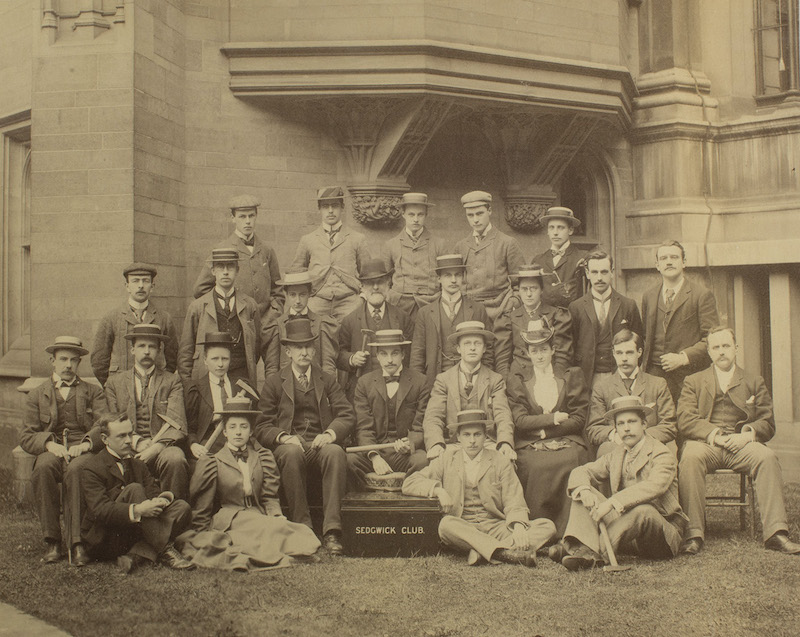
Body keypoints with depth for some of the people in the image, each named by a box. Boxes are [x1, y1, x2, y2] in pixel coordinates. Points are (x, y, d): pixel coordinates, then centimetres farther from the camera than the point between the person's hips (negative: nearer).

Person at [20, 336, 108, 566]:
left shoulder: (93, 392, 21)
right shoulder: (36, 395, 22)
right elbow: (26, 436, 10)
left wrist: (86, 443, -16)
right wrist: (50, 444, -12)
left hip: (84, 452, -1)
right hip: (51, 452, 1)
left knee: (76, 469, -37)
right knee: (44, 466, -36)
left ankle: (76, 542, -37)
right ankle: (52, 541, -29)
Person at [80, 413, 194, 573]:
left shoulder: (138, 465, 14)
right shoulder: (92, 469, -10)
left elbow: (153, 492, 3)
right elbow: (99, 510, -23)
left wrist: (161, 499, -23)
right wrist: (136, 510, -36)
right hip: (103, 540, -7)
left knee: (182, 508, -13)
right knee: (134, 489, -27)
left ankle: (136, 555, -27)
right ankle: (165, 551, -26)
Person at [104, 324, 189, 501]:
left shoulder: (172, 381, 14)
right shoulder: (114, 383, 20)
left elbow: (177, 424, 1)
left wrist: (155, 448, -16)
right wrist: (136, 442, -7)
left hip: (163, 447, 0)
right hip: (128, 447, 1)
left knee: (175, 459, -35)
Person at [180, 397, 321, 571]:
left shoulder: (263, 457, 14)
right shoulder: (211, 463, 3)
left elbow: (270, 497, 13)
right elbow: (201, 508, 6)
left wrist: (277, 516, -6)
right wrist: (202, 536, 4)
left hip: (258, 517, 5)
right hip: (226, 521, -4)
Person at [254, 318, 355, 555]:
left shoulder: (327, 381, 20)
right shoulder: (274, 382, 16)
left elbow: (347, 416, 8)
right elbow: (263, 427, 8)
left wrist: (330, 433, -14)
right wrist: (283, 437, -14)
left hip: (321, 444, 1)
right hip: (288, 445, -1)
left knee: (335, 452, -34)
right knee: (292, 453, -37)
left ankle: (331, 531, -36)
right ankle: (302, 527, -31)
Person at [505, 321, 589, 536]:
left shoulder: (572, 377, 16)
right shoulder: (516, 381, 15)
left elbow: (579, 419, 6)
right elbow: (520, 421, 2)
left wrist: (543, 429, -3)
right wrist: (553, 418, -7)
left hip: (567, 444, 1)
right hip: (530, 446, 0)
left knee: (571, 462, -32)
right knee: (536, 465, -33)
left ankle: (567, 537, -25)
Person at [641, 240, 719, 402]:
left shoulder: (702, 295, 1)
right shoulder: (648, 297, 16)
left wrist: (683, 357, -14)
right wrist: (645, 364, 8)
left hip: (689, 376, -3)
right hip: (654, 375, 3)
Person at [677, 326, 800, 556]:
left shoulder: (754, 382, 22)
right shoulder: (693, 381, 18)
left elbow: (767, 423, 12)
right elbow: (685, 421, 3)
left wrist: (748, 434, -11)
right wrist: (714, 434, -14)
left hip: (741, 443, 1)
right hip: (705, 444, -1)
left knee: (767, 457, -31)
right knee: (690, 458, -36)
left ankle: (775, 532, -31)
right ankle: (694, 533, -34)